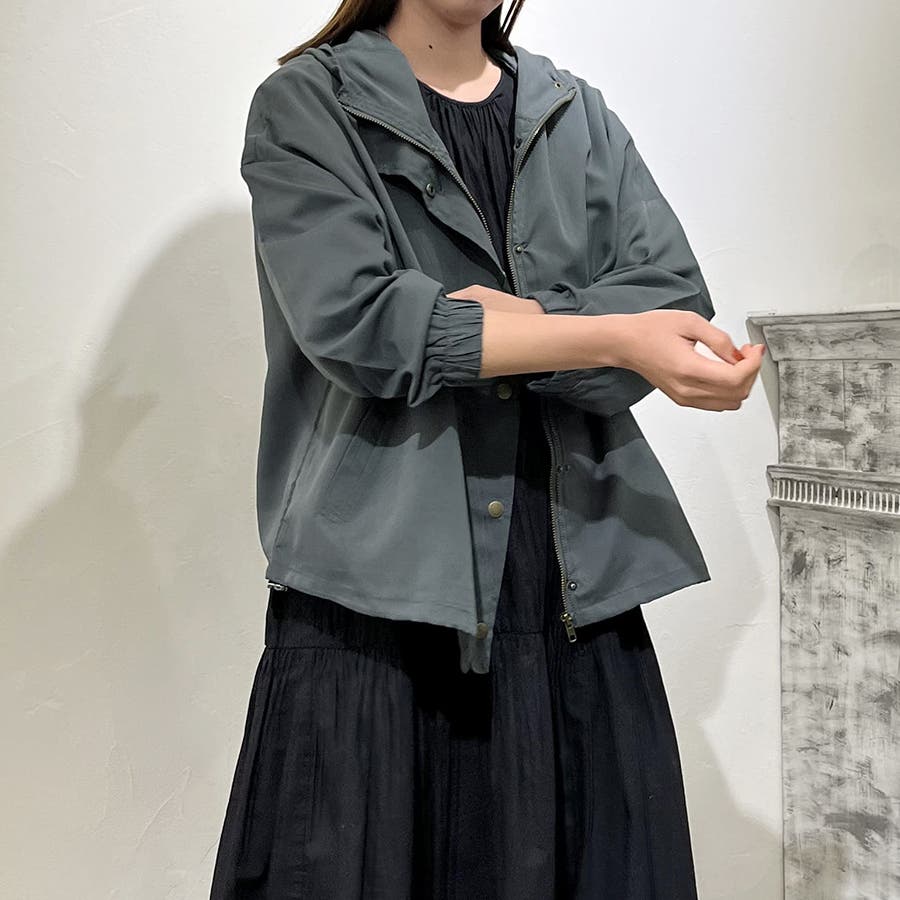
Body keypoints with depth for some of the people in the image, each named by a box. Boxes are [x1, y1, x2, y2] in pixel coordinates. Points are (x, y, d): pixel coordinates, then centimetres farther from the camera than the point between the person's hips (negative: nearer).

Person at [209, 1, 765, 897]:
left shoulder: (581, 116, 17)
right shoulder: (304, 106, 4)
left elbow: (678, 300, 4)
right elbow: (351, 318, -13)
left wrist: (519, 319, -13)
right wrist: (611, 335, -16)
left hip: (581, 594, 4)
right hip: (377, 595, -3)